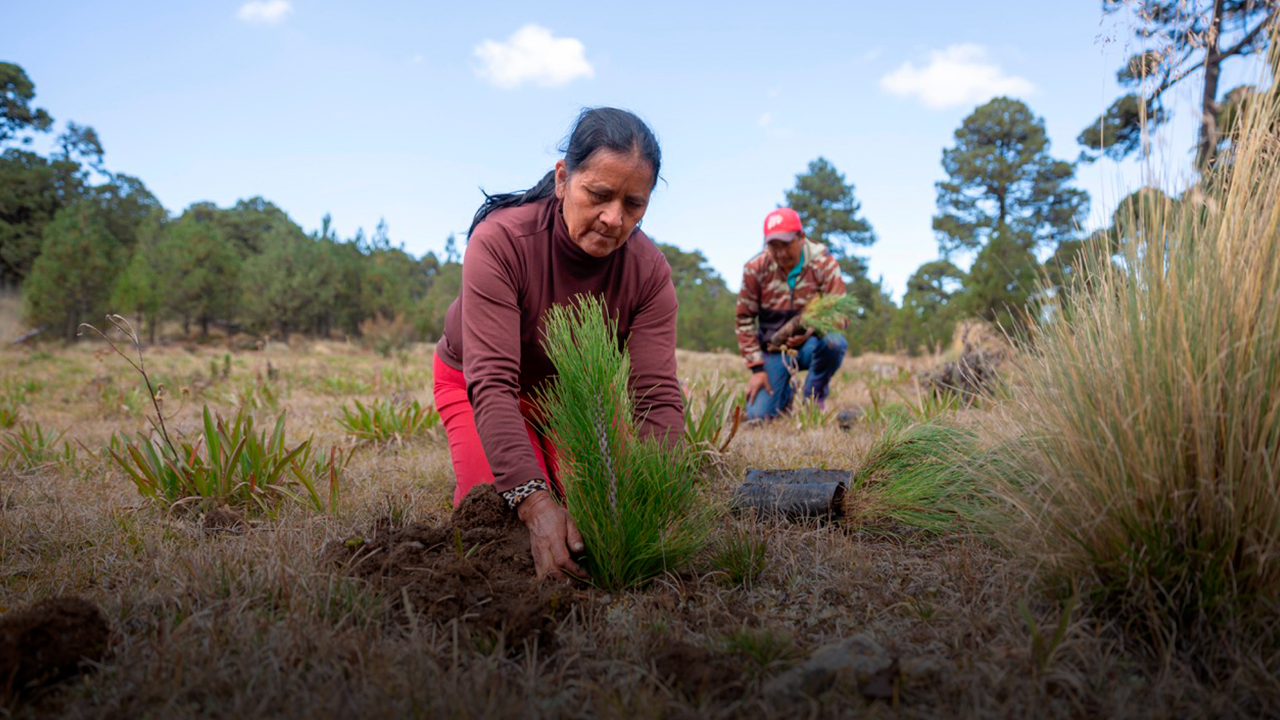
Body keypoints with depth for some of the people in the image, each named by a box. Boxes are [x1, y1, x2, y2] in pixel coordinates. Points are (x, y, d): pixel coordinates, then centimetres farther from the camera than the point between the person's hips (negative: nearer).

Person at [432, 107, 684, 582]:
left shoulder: (648, 271, -25)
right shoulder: (500, 241, -36)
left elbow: (659, 400, -31)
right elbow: (491, 385, -42)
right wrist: (535, 502, -53)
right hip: (475, 382, -2)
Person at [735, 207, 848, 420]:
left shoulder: (823, 263, -11)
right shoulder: (755, 268, -8)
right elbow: (745, 320, -2)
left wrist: (810, 331, -37)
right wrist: (757, 368, -8)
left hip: (810, 344, -1)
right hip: (773, 349, 1)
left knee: (834, 342, -37)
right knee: (758, 415, -16)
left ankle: (814, 398, -8)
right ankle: (785, 394, 22)